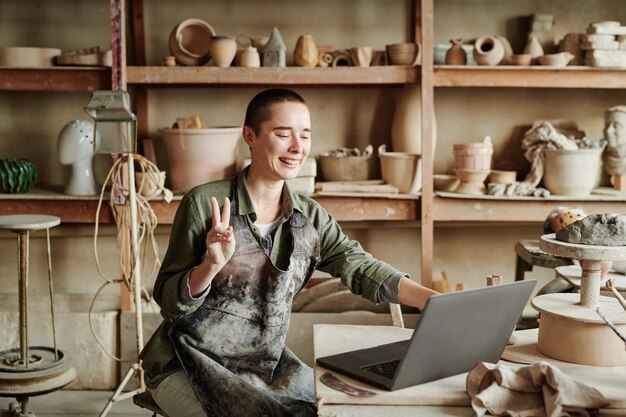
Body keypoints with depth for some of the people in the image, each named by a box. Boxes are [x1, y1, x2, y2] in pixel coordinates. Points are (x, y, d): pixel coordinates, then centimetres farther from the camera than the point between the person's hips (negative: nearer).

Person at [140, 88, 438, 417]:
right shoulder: (204, 203, -14)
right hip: (190, 363, -5)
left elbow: (362, 269, -11)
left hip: (264, 363, 5)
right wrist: (212, 265, -31)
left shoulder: (310, 218, 0)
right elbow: (168, 301, -11)